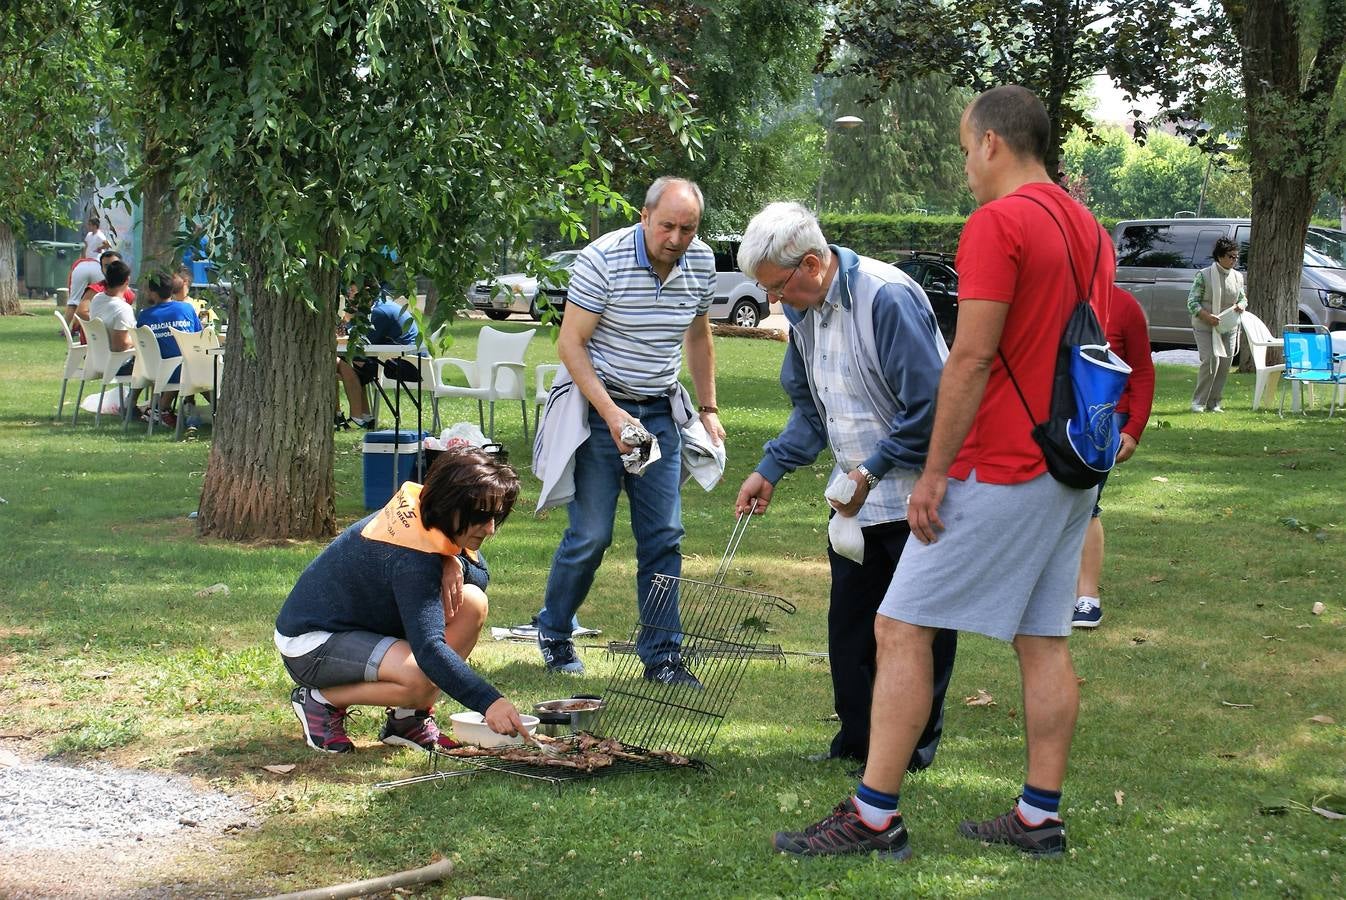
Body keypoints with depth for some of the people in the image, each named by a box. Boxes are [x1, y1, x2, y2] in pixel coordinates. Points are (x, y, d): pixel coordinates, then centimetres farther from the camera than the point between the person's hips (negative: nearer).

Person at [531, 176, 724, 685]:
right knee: (591, 535, -4)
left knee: (664, 538, 1)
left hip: (659, 411, 5)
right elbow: (570, 344, -15)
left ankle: (662, 656, 7)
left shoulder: (701, 262, 0)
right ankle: (552, 633, 18)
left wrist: (707, 408, 14)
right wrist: (611, 414, -22)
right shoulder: (603, 260, -18)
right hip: (598, 405, -5)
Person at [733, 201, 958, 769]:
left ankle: (915, 747, 13)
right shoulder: (805, 312, 6)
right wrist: (769, 471, 7)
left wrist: (870, 471, -21)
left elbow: (929, 405, -24)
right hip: (856, 497, 8)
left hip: (916, 494, -8)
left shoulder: (888, 298, -22)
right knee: (849, 622, 11)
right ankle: (858, 739, 21)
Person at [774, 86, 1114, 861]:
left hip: (1000, 472, -9)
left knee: (902, 628, -4)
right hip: (1073, 475, 9)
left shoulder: (998, 223, -14)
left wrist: (934, 472, -15)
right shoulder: (1091, 230, 14)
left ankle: (875, 818, -4)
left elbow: (971, 359, -18)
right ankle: (1041, 817, 13)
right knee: (1045, 640, 11)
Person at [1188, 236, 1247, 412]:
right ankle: (1198, 402, -7)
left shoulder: (1238, 277, 9)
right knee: (1211, 360, -17)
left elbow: (1243, 298, 21)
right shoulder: (1204, 275, -8)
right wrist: (1207, 316, -22)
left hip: (1229, 328, 6)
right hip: (1205, 327, -6)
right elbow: (1192, 302, -8)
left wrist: (1241, 305, -3)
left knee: (1224, 364, 2)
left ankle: (1214, 403, 13)